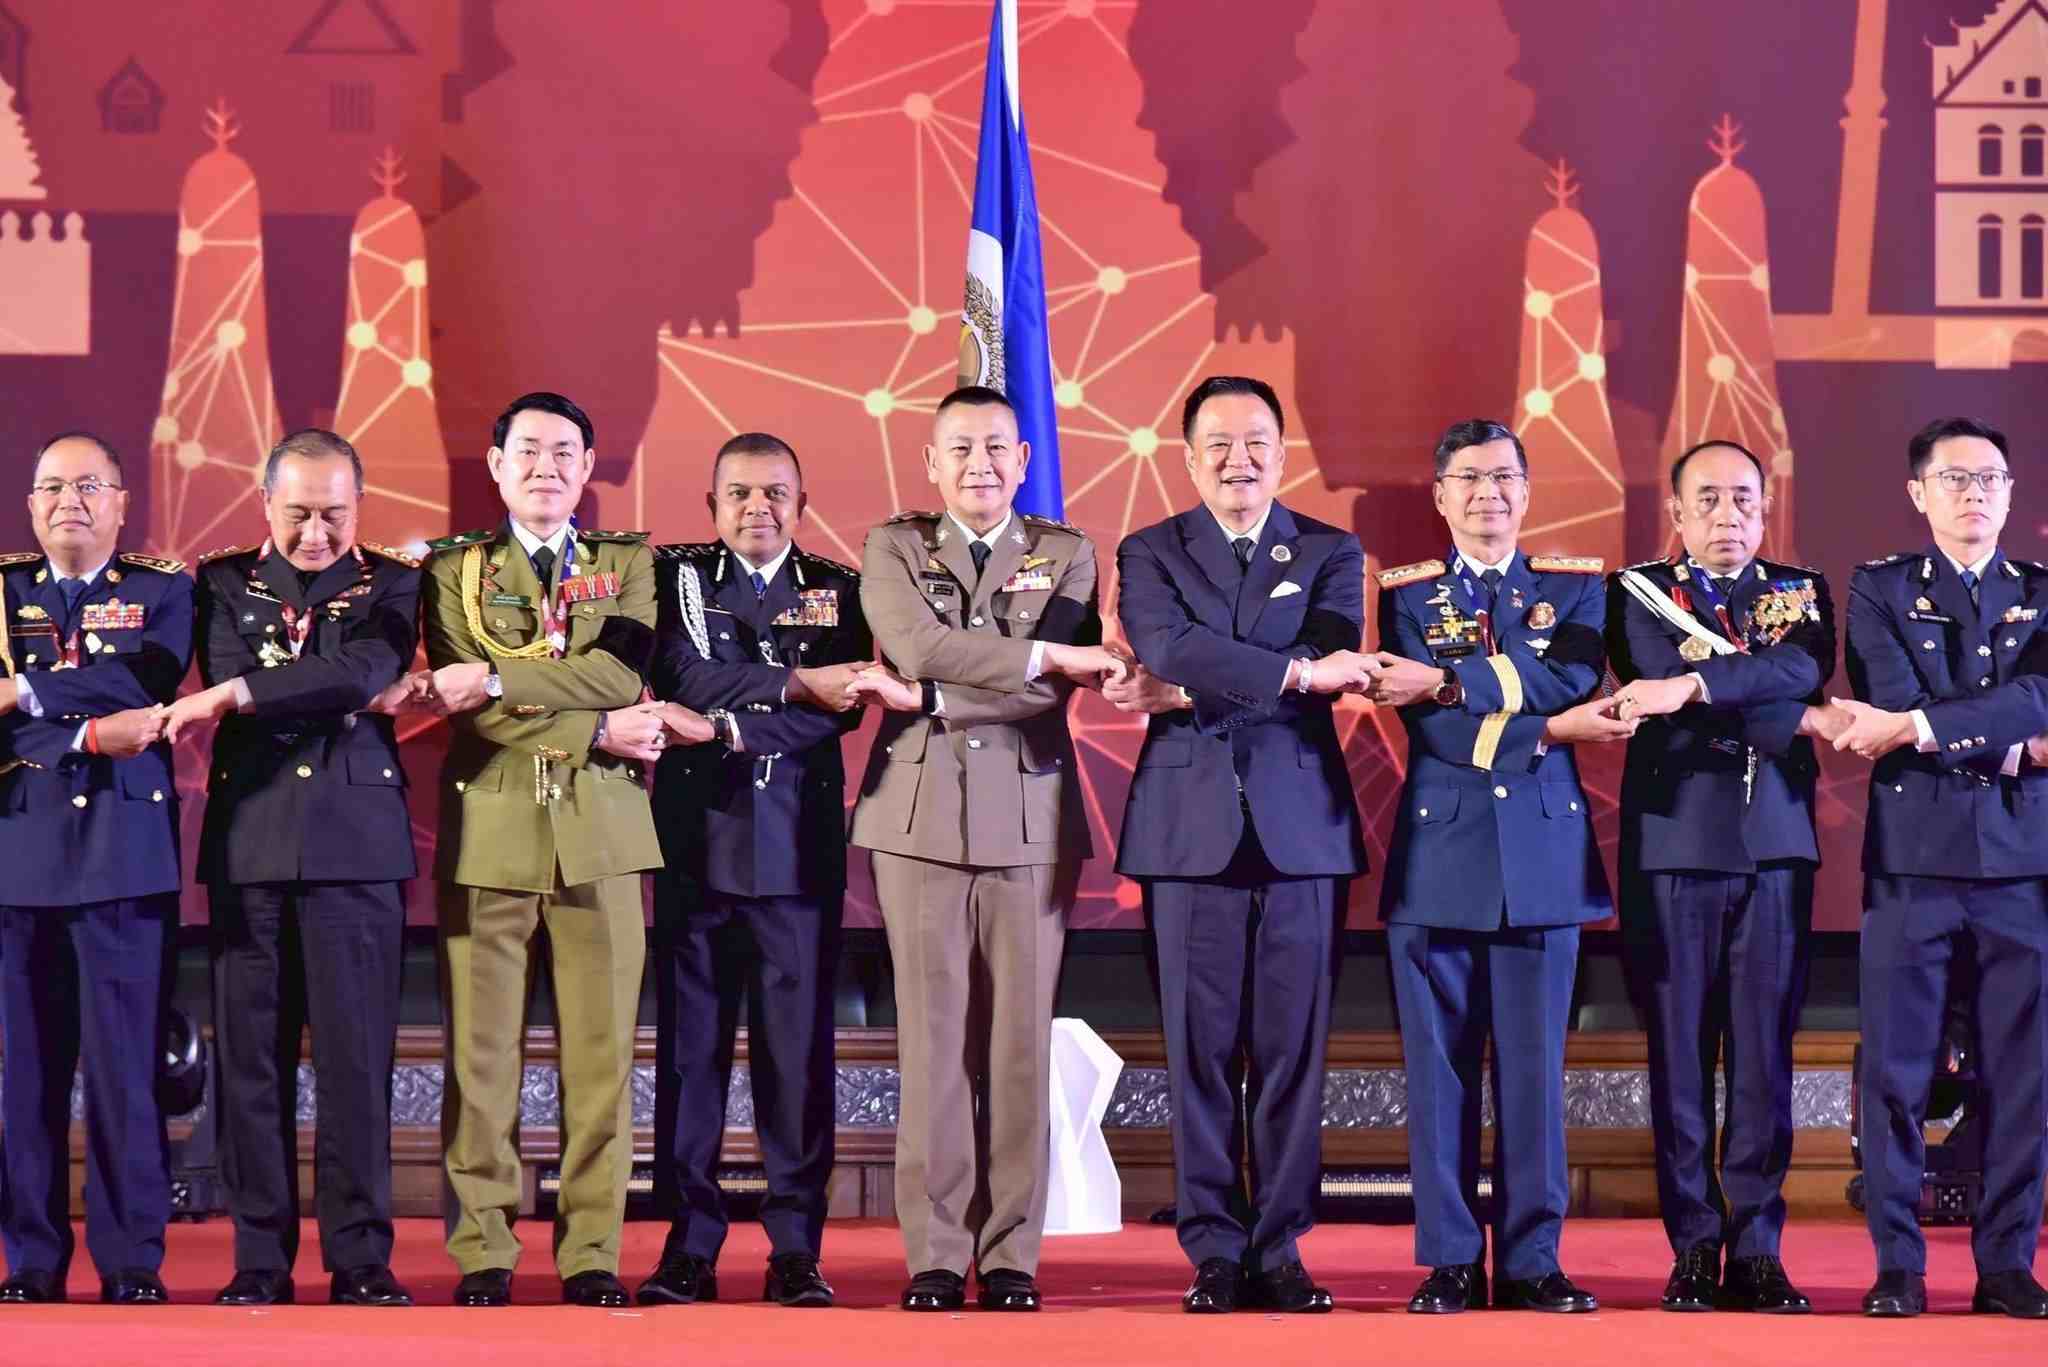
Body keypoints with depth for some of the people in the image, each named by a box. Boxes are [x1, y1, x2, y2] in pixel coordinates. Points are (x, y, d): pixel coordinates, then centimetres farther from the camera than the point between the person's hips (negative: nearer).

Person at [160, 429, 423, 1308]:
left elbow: (360, 671, -12)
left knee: (357, 1054, -4)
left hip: (356, 843, -1)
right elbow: (224, 678, -5)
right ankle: (260, 1259, 7)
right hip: (250, 839, 2)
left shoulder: (391, 586, 8)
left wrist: (239, 695, -16)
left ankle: (360, 1259, 1)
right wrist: (346, 694, -11)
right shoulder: (224, 583, 13)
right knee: (250, 1054, 1)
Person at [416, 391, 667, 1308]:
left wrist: (496, 676, -12)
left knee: (600, 1051, 0)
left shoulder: (628, 565, 13)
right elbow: (468, 708, -4)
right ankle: (482, 1251, 5)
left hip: (601, 831, 1)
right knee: (481, 1052, -1)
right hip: (488, 832, -1)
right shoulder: (453, 570, 10)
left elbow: (621, 671, -6)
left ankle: (590, 1252, 5)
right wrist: (598, 732, -10)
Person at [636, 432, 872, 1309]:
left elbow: (843, 706, -4)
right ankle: (690, 1245, 5)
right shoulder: (676, 577, 9)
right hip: (698, 837, 0)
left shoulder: (838, 590, 11)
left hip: (800, 841, 0)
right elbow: (691, 679, -8)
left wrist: (738, 725, -15)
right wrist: (795, 686, -12)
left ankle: (795, 1250, 3)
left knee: (800, 1046, -1)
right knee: (690, 1041, 0)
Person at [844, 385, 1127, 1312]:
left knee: (1021, 1037, 0)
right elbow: (917, 645, -11)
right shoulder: (893, 549, 9)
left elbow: (1050, 695, -6)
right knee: (933, 1037, -1)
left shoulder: (1066, 556, 8)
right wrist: (1043, 654, -14)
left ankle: (1010, 1254, 4)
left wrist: (926, 698, -12)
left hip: (1030, 817, 0)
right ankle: (936, 1255, 3)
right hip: (919, 815, 0)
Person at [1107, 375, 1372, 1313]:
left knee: (1293, 1048, 1)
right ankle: (1215, 1251, 6)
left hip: (1303, 824, 1)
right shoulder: (1150, 555, 9)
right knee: (1201, 1048, 0)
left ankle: (1280, 1248, 7)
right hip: (1191, 826, 0)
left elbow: (1333, 668, -7)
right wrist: (1291, 672, -20)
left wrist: (1186, 692, -11)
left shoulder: (1331, 554, 10)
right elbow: (1170, 646, -12)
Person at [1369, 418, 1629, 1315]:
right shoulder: (1406, 595, 7)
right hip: (1440, 853, -1)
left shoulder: (1576, 587, 11)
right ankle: (1451, 1261, 7)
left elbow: (1566, 682, -9)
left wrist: (1448, 682, -16)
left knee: (1535, 1065, 2)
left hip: (1543, 852, 1)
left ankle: (1531, 1259, 8)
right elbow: (1430, 730, -6)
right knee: (1439, 1064, 0)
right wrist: (1549, 729, -13)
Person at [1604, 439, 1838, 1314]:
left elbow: (1805, 668, -10)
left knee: (1765, 1053, 0)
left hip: (1776, 847, 2)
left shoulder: (1801, 593, 13)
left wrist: (1696, 684, -22)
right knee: (1679, 1051, 0)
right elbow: (1666, 691, -10)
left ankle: (1756, 1251, 4)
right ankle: (1694, 1250, 5)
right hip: (1674, 844, -2)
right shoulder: (1639, 592, 7)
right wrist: (1801, 721, -9)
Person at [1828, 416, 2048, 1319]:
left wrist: (1921, 729, -16)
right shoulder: (1881, 590, 8)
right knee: (1896, 1066, -2)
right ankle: (1897, 1264, 5)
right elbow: (1891, 704, -6)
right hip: (1913, 856, -1)